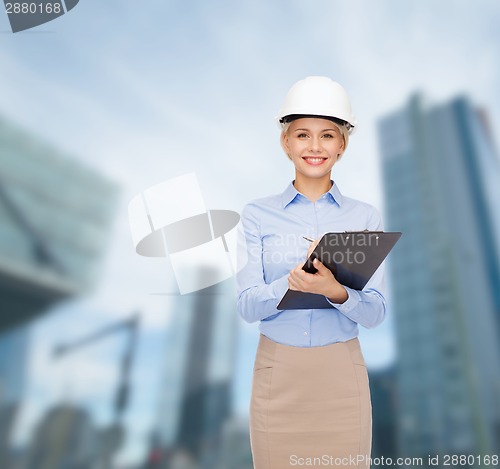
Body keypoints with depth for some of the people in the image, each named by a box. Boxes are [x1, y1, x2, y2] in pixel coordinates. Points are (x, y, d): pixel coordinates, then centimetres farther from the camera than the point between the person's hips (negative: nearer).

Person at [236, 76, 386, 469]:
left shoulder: (365, 217, 0)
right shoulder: (258, 215, -2)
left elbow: (376, 312, -5)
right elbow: (247, 306, -8)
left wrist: (335, 291, -26)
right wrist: (293, 281, -27)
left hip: (342, 373, 1)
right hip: (278, 373, 0)